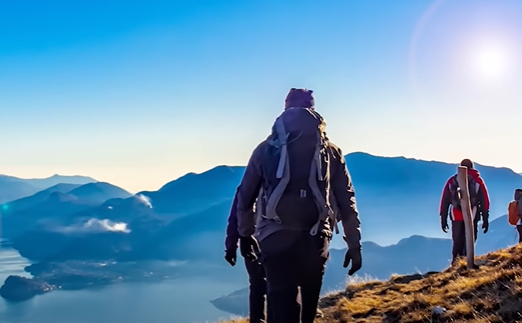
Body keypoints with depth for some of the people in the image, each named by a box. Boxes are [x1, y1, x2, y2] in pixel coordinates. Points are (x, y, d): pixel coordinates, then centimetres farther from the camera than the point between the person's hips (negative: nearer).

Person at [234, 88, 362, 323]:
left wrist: (245, 234, 24)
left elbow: (245, 195, 12)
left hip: (275, 238, -1)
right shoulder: (330, 151, 10)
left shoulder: (266, 149, 9)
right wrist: (354, 244, 14)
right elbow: (346, 199, 9)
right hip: (315, 240, 1)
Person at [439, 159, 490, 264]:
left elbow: (444, 202, 10)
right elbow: (484, 201, 4)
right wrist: (485, 220, 7)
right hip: (472, 216, -2)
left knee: (457, 242, 9)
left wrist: (443, 219, 14)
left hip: (456, 216, 2)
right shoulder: (477, 180, 8)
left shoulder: (452, 180, 13)